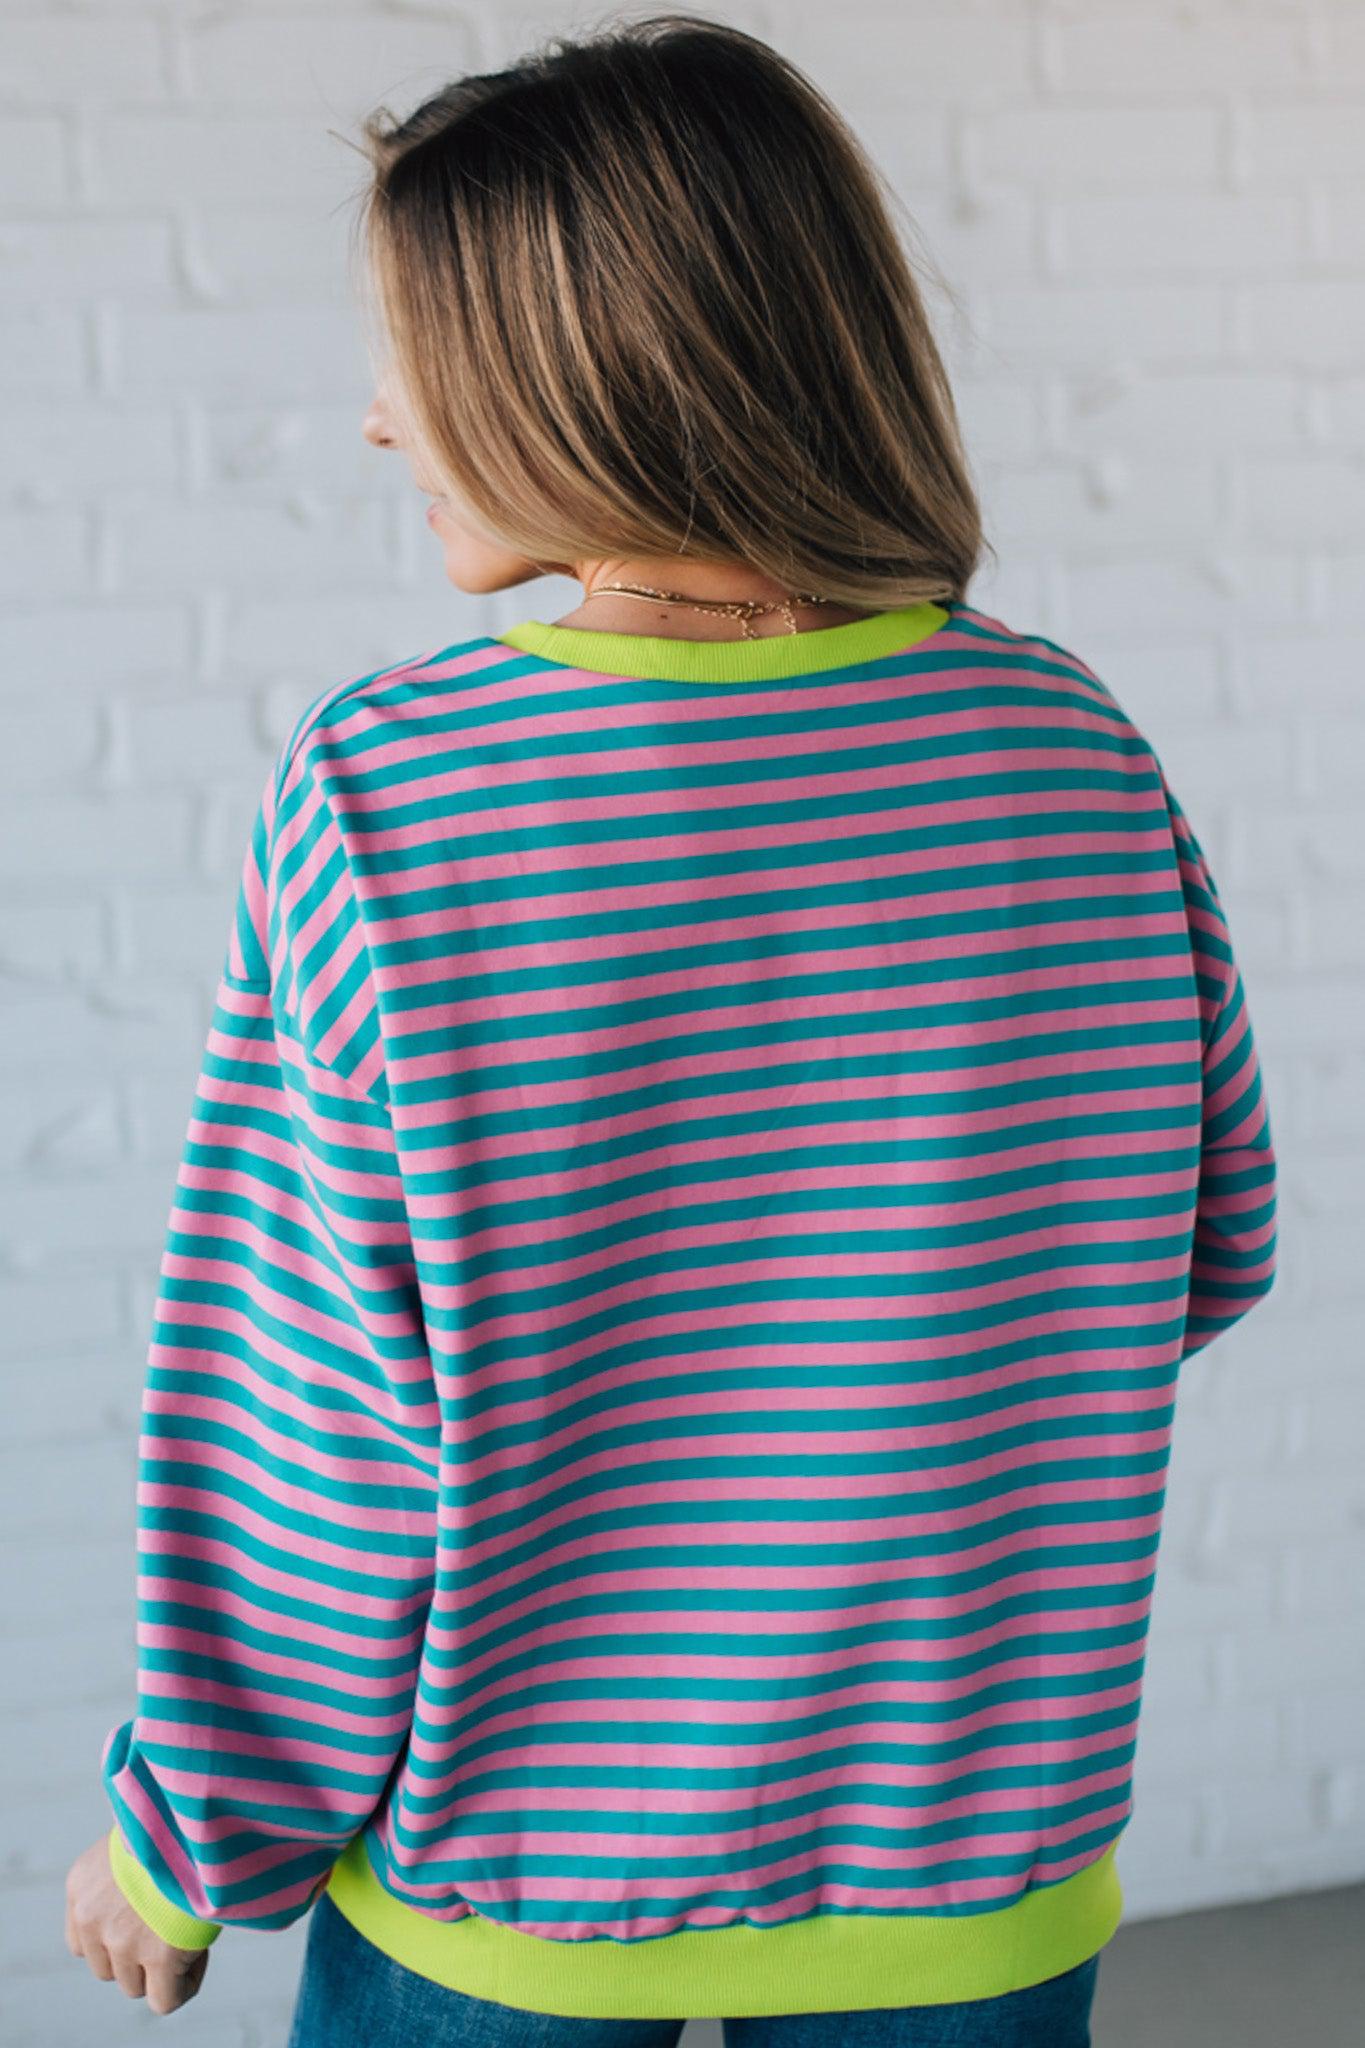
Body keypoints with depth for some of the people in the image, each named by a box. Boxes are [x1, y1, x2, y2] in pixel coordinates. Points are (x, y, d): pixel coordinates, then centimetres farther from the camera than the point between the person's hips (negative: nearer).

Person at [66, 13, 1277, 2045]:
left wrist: (186, 1834, -1)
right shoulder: (1072, 750, -10)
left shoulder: (371, 803, -19)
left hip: (499, 1874, -2)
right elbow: (1205, 1252, 2)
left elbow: (317, 1411, -14)